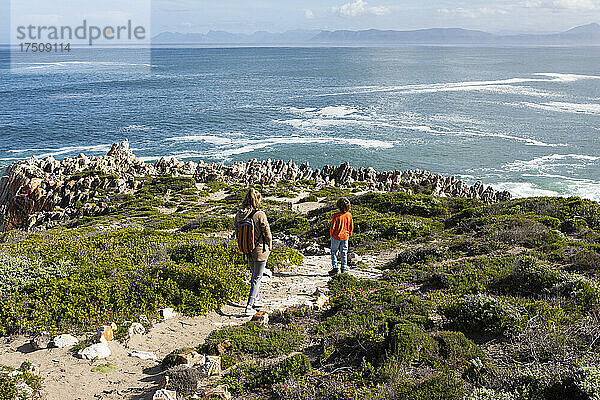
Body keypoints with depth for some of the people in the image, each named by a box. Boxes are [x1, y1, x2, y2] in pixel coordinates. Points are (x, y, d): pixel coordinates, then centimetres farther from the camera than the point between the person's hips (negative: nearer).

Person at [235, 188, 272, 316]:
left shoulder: (238, 215, -3)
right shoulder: (259, 215, -20)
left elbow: (237, 232, 7)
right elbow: (267, 233, -14)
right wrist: (269, 247, 3)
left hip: (247, 251, 6)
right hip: (260, 251, -6)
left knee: (255, 275, 25)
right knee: (257, 278, 4)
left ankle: (255, 300, 37)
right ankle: (249, 306, 0)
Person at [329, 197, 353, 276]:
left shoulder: (336, 216, -22)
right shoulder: (349, 215, -8)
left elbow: (332, 227, -16)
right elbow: (351, 227, 1)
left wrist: (331, 234, 2)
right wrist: (349, 235, 16)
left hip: (336, 237, -4)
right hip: (345, 237, 4)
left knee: (334, 252, 10)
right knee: (344, 252, 15)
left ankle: (335, 267, 4)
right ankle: (343, 268, 19)